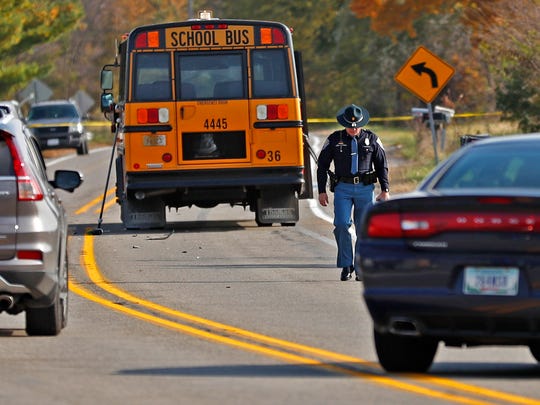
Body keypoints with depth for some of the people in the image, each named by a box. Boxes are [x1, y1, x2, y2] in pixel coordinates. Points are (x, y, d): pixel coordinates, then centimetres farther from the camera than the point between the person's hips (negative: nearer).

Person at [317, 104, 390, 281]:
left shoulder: (371, 139, 7)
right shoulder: (334, 140, 5)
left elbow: (382, 166, 12)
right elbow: (322, 165, 10)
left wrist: (385, 190, 6)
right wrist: (322, 191, 5)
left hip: (365, 188, 0)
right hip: (343, 188, 0)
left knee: (364, 228, -2)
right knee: (341, 224, -14)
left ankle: (361, 268, 5)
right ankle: (346, 265, -4)